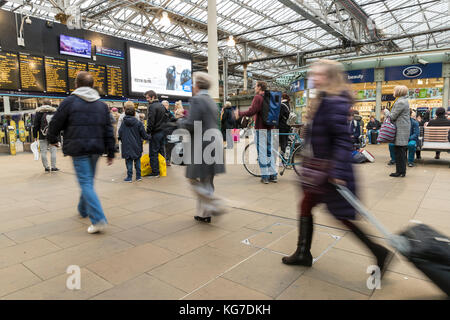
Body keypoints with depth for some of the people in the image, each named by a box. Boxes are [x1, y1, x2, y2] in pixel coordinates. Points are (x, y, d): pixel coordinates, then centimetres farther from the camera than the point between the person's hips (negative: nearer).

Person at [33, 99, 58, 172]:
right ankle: (53, 167, 3)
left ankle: (46, 167, 6)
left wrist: (35, 136, 5)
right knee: (53, 151, 3)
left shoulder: (39, 112, 2)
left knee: (43, 152, 5)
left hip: (43, 136, -1)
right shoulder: (55, 111, 7)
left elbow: (36, 125, 1)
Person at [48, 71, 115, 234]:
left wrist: (52, 138, 24)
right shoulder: (101, 104, 10)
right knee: (89, 181, 19)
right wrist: (111, 153, 12)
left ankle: (98, 219, -16)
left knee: (85, 183, -7)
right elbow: (109, 130, 8)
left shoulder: (69, 101, -4)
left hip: (78, 148, -5)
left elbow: (56, 123, 3)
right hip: (96, 148, 5)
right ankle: (83, 209, 37)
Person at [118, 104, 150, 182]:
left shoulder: (123, 123, -4)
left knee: (129, 161, 6)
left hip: (127, 146, 1)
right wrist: (147, 137, 15)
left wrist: (122, 140, 20)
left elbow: (120, 134, 2)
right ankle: (138, 176, 14)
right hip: (136, 146, 0)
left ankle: (129, 177, 8)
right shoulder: (138, 123, -8)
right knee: (137, 161, 10)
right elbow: (144, 135, -5)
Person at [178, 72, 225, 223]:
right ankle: (204, 213, 22)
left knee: (195, 179, 0)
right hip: (214, 142, 9)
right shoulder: (211, 101, 17)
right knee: (206, 181, 14)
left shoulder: (197, 100, -11)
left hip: (202, 145, -9)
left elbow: (191, 125, -19)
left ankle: (214, 205, -3)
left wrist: (180, 121, 3)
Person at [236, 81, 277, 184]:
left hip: (261, 128, -7)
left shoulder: (258, 97, -9)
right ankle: (273, 175, 15)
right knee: (270, 151, 12)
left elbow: (251, 112, -18)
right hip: (270, 128, 7)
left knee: (262, 152, -2)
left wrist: (239, 113, -4)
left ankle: (265, 176, 0)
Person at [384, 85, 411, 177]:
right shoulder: (403, 100, 18)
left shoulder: (401, 102, -15)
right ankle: (402, 171, 18)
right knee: (401, 151, 12)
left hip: (401, 130, -10)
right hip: (402, 129, 10)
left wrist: (386, 111, 3)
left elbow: (392, 116, -14)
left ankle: (400, 171, -2)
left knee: (399, 151, -7)